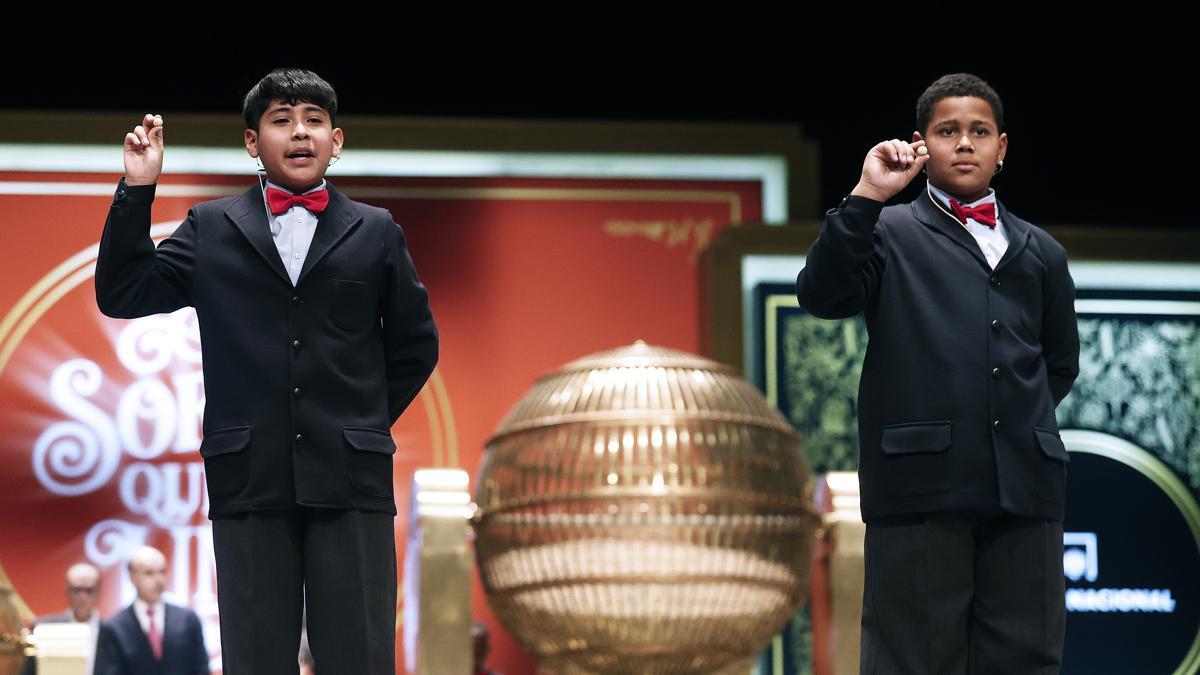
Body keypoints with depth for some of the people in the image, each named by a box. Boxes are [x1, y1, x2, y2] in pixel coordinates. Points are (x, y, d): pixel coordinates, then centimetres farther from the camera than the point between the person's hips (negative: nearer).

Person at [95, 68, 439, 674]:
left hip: (351, 484, 0)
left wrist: (365, 422, 10)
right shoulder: (209, 230, 10)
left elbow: (415, 344, 17)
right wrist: (137, 190, -3)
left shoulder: (376, 233, 11)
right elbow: (121, 295, 4)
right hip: (249, 481, 0)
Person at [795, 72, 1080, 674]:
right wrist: (867, 196, -14)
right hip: (922, 483, -4)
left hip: (1024, 484, 4)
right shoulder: (889, 234, 8)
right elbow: (822, 296, -9)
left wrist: (1023, 416, 12)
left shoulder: (1040, 254, 20)